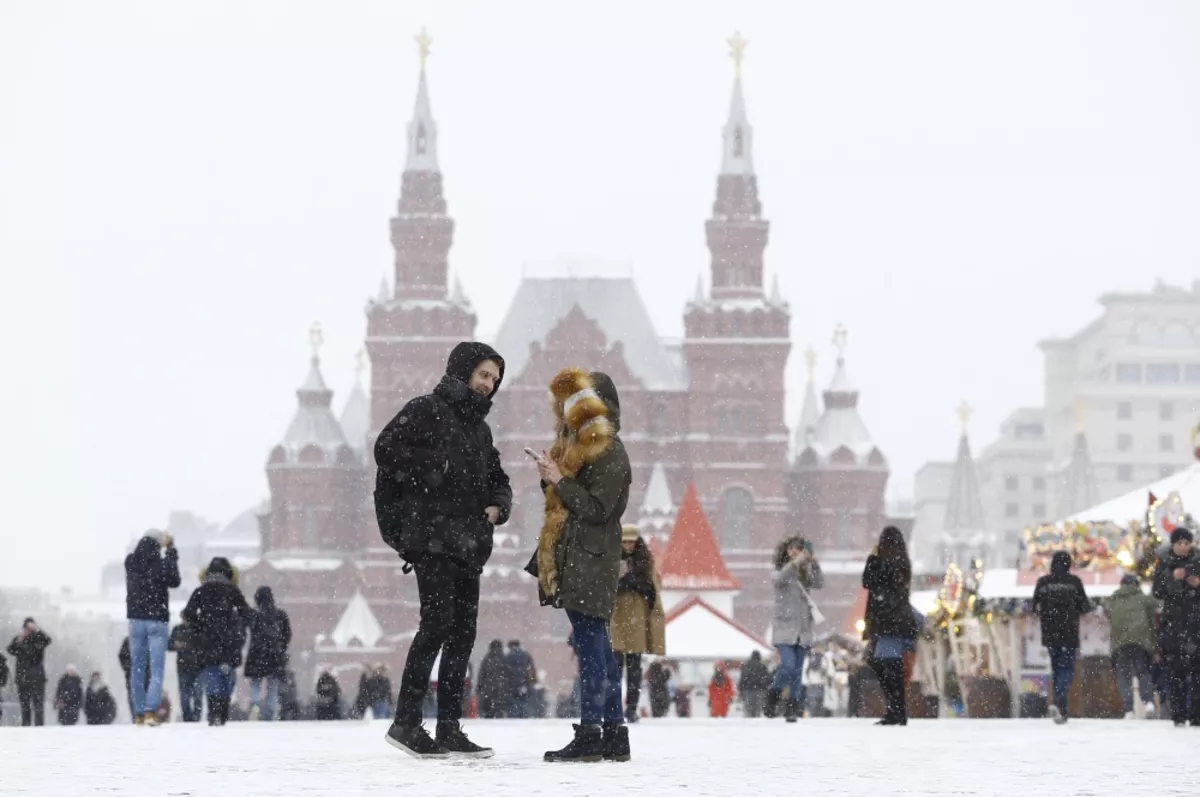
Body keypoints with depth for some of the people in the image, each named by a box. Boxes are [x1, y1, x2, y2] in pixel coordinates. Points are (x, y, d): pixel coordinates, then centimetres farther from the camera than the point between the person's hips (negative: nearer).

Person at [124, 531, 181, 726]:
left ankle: (139, 714, 11)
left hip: (136, 620, 4)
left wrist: (163, 545, 24)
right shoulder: (161, 564, -11)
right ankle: (150, 711, -17)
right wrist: (171, 553, 15)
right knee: (157, 670, -2)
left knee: (137, 669, 11)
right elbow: (174, 582, 8)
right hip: (157, 621, -3)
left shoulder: (131, 564, -1)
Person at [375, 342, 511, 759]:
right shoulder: (426, 410, -2)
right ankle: (406, 722, -12)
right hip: (431, 538, -8)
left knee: (463, 631, 6)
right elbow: (387, 448, -14)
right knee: (438, 623, -16)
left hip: (468, 545, 8)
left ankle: (449, 729, 11)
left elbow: (497, 478, 29)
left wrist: (497, 505, 8)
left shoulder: (478, 427, 22)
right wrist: (433, 468, -16)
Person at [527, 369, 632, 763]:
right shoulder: (576, 445, 21)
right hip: (572, 560, 10)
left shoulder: (608, 452, -9)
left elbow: (596, 508, -15)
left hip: (591, 561, -10)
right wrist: (550, 478, 8)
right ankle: (613, 734, 10)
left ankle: (590, 735, -14)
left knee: (590, 645, -12)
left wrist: (559, 481, -11)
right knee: (598, 646, 9)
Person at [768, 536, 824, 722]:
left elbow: (819, 583, -6)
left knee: (798, 670, 4)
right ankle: (774, 695, 7)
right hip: (785, 628, -4)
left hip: (803, 629, 4)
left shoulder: (805, 574, 10)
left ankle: (792, 708, 10)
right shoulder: (780, 571, 0)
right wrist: (795, 562, -34)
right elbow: (778, 580, -23)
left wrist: (814, 564, -21)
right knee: (788, 665, -18)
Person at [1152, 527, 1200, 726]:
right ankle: (1179, 715, -2)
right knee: (1175, 671, -4)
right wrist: (1172, 578, -11)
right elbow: (1158, 592, 3)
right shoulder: (1165, 564, 9)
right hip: (1173, 624, 1)